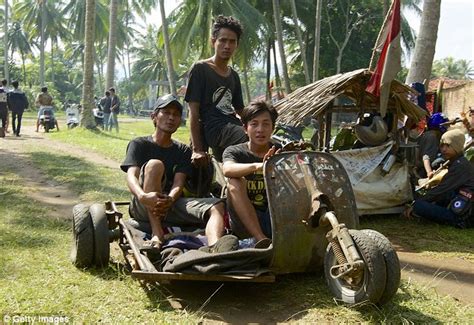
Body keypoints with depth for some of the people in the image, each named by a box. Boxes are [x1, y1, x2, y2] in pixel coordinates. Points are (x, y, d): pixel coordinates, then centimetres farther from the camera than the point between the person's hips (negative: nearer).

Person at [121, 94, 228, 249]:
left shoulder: (183, 151, 16)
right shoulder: (139, 144, 8)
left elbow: (179, 183, -1)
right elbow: (131, 176, -10)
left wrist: (169, 200, -26)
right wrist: (143, 196, -35)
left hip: (171, 204, 3)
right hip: (144, 208, -3)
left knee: (218, 206, -22)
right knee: (155, 164, -28)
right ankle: (157, 233, -37)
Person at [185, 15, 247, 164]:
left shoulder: (234, 75, 24)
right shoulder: (200, 69, 4)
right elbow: (194, 112, -3)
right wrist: (197, 149, -12)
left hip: (233, 127, 8)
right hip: (214, 129, -7)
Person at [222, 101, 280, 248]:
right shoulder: (234, 152, 1)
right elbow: (228, 170, -24)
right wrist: (258, 166, -43)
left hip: (274, 220, 2)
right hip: (244, 224, -1)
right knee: (235, 183, -27)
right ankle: (261, 240, -37)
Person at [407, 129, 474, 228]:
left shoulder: (460, 165, -15)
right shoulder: (455, 163, 14)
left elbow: (441, 190, -17)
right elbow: (443, 190, 15)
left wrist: (415, 204, -12)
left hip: (463, 217, -10)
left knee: (419, 206, -20)